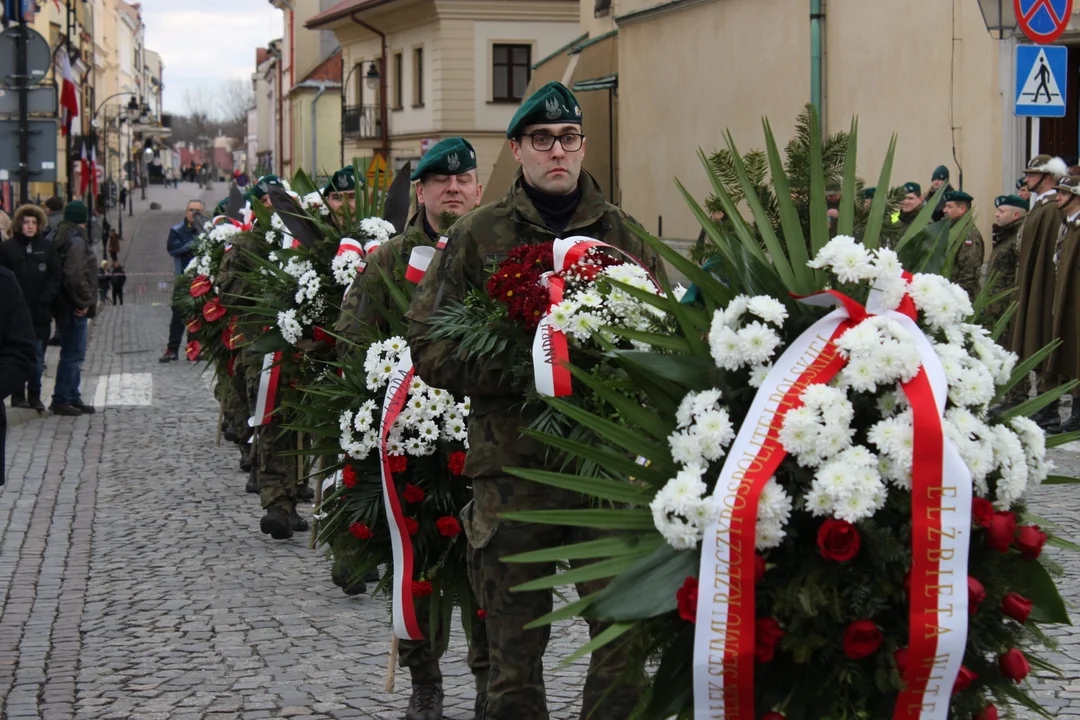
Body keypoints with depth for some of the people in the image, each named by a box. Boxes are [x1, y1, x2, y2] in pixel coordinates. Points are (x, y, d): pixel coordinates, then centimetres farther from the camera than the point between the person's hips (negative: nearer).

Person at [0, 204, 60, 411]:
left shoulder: (46, 247, 7)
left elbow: (55, 275, 7)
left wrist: (46, 297, -6)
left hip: (39, 312, 3)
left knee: (37, 357, 7)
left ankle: (35, 396, 15)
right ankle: (18, 395, 8)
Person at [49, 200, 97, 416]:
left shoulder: (63, 239, 13)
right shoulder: (77, 242, -17)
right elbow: (75, 275, -26)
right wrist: (84, 302, -17)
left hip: (68, 306, 10)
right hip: (74, 307, -10)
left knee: (74, 354, 17)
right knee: (72, 354, -4)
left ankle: (73, 398, 23)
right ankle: (61, 400, 0)